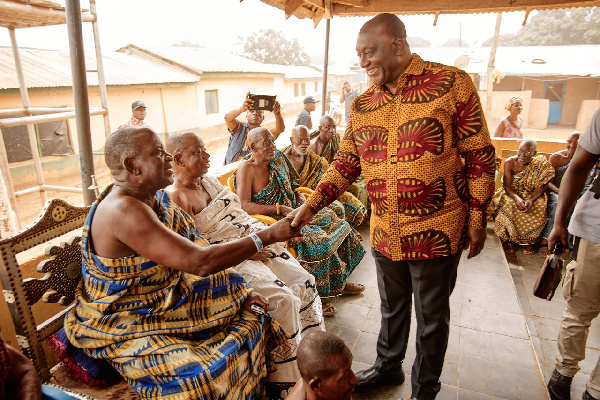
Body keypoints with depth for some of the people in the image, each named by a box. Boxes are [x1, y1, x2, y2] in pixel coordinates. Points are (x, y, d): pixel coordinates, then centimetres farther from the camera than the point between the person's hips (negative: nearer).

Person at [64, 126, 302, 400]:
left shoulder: (152, 197, 1)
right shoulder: (124, 210, -28)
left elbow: (193, 250, 3)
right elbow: (200, 262, -33)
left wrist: (239, 293, -4)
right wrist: (268, 235, -26)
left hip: (164, 302, 8)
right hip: (127, 329, -8)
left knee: (252, 319, 3)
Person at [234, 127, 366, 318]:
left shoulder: (277, 159, 9)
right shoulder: (246, 169, -13)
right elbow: (244, 206, -23)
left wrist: (300, 197, -2)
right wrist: (280, 208, -24)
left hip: (291, 212, 8)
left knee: (336, 225, 1)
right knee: (315, 240, -28)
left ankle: (339, 281, 16)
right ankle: (318, 296, -9)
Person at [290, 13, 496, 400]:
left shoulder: (452, 83, -10)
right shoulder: (362, 105, 4)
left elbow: (479, 155, -7)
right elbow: (345, 163, 4)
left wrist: (477, 217, -8)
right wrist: (310, 205, -6)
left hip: (436, 232, -4)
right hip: (385, 233, 4)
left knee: (432, 316, 15)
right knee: (392, 307, 23)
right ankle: (388, 367, 47)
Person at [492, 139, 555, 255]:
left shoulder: (539, 165, -7)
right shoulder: (509, 162, -9)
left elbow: (540, 188, -11)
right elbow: (507, 186, -15)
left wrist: (531, 200, -33)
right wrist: (517, 198, -36)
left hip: (531, 195, 1)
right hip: (511, 193, -1)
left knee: (539, 207, -30)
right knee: (509, 205, -34)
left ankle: (528, 240, -10)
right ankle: (507, 239, -15)